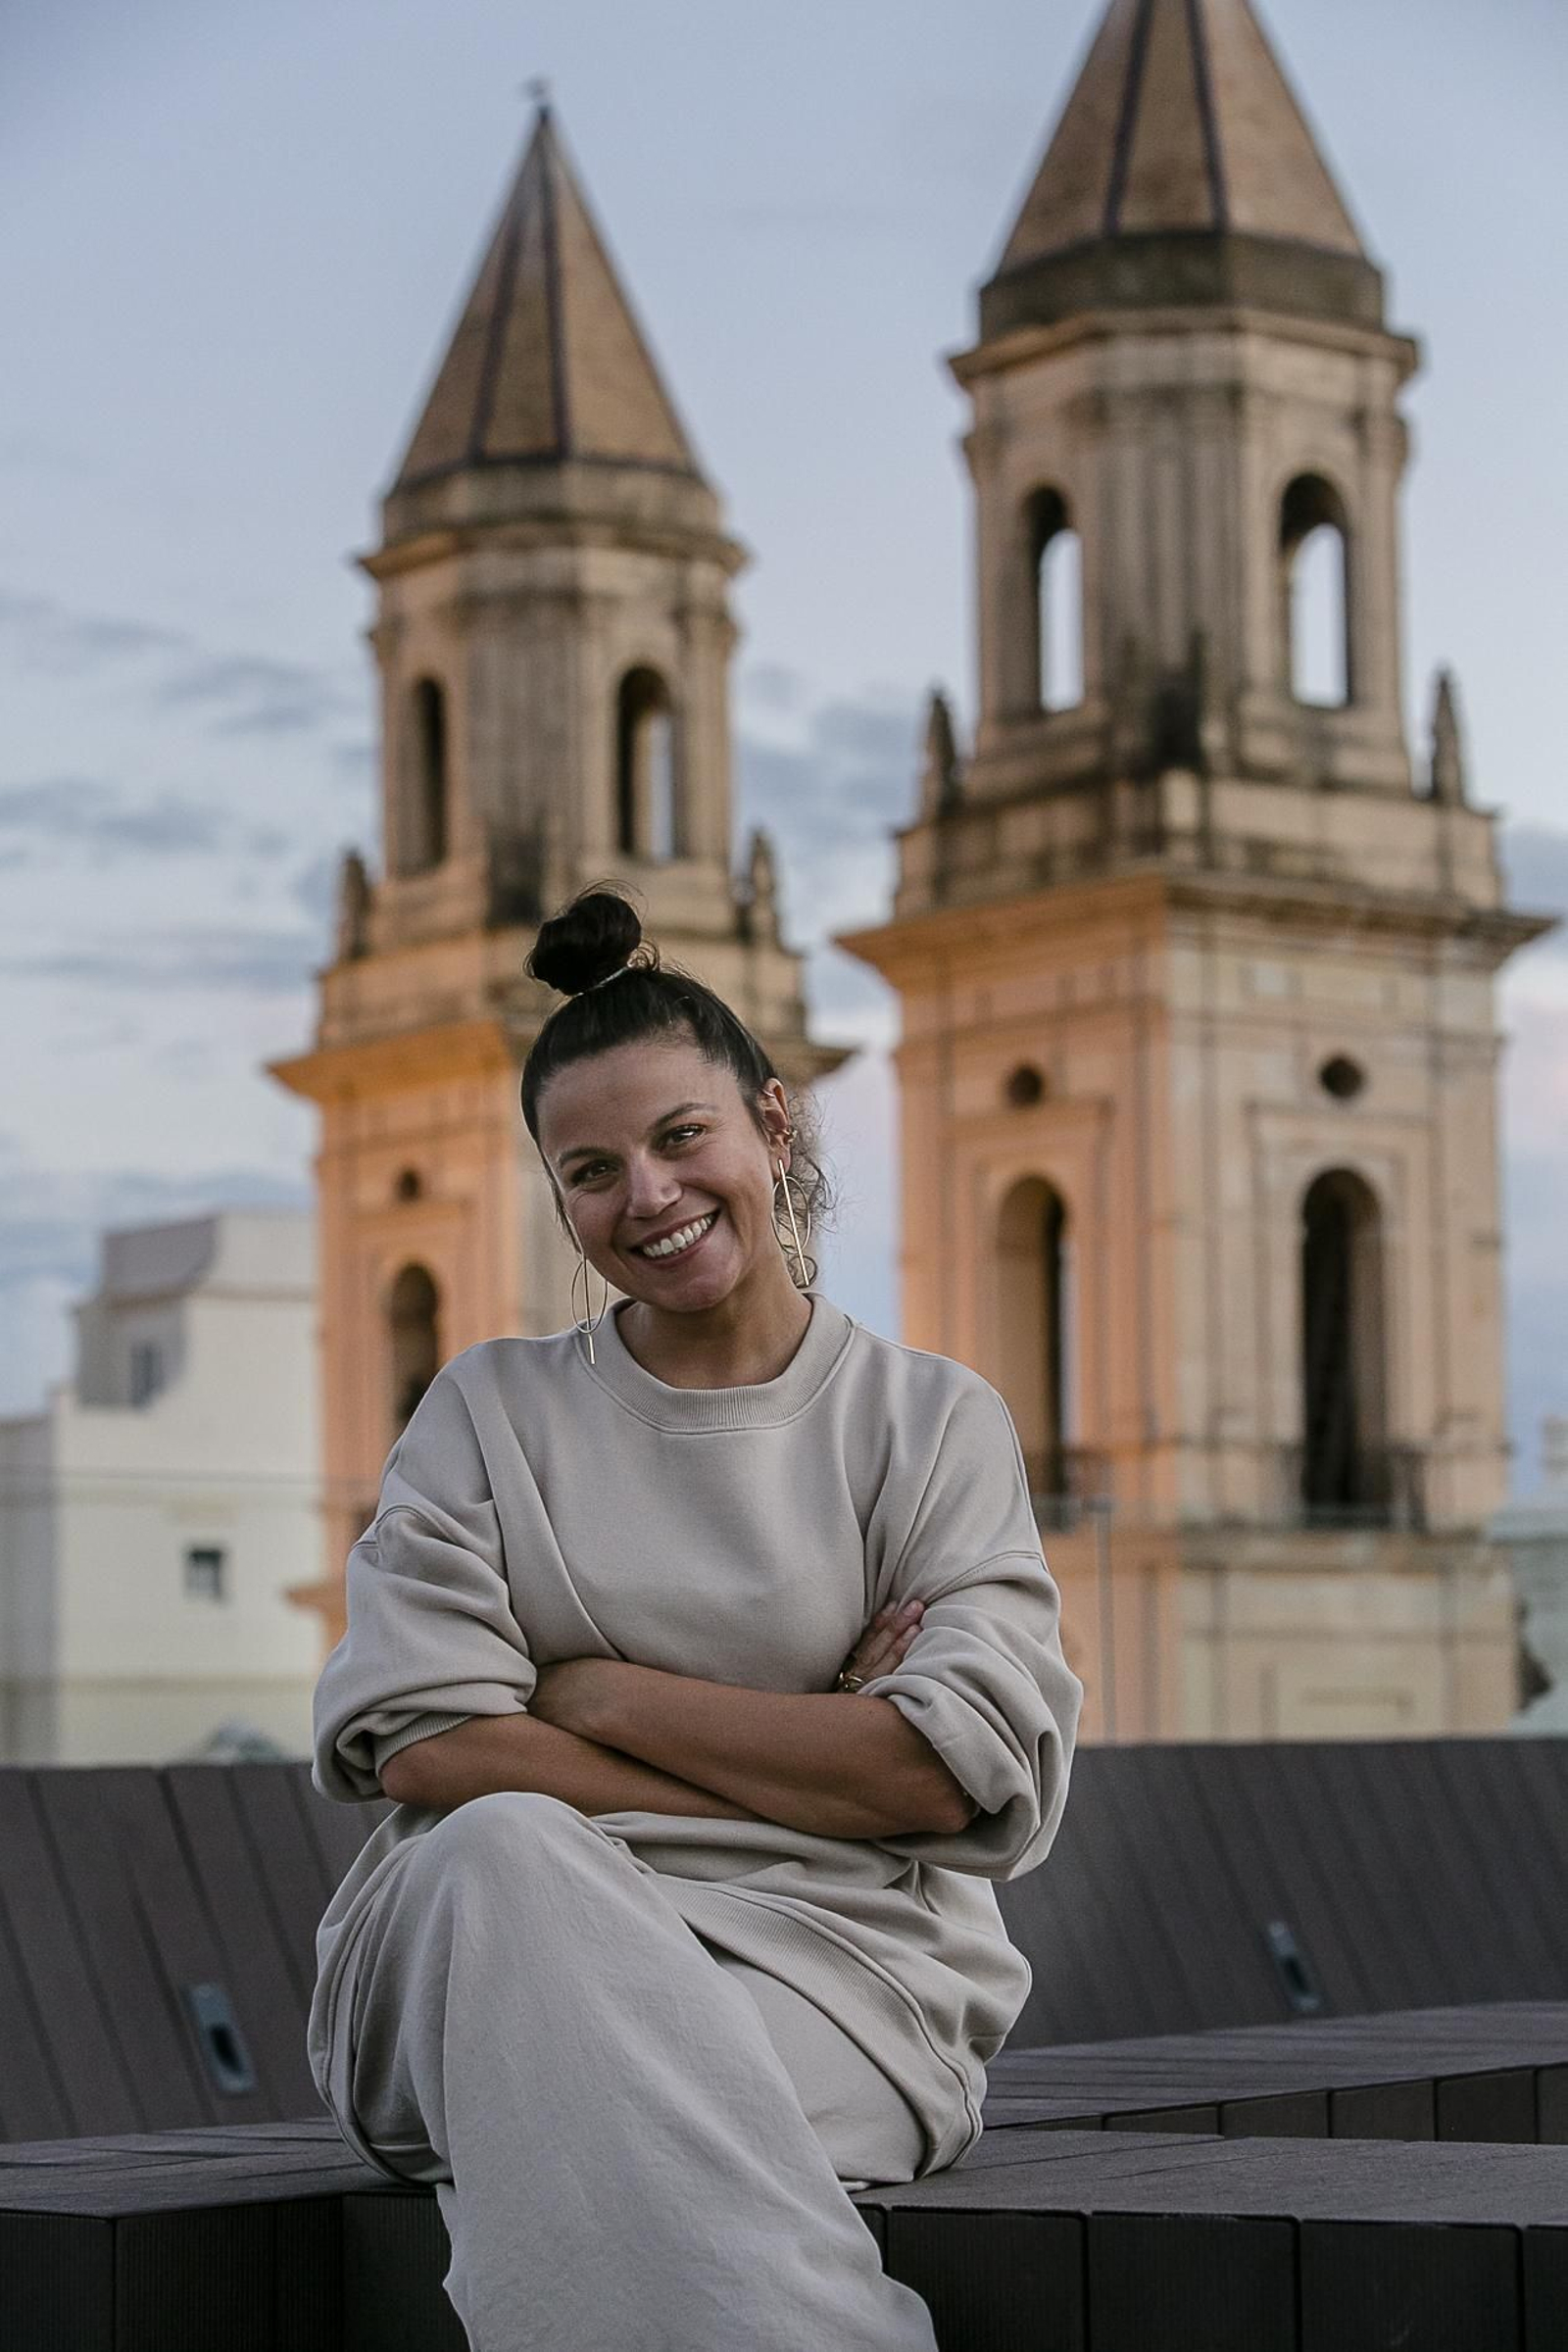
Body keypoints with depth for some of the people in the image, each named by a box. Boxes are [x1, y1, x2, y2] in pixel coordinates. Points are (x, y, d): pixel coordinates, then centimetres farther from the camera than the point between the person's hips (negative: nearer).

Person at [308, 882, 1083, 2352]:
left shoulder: (933, 1423, 11)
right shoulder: (489, 1412, 14)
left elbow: (957, 1770, -4)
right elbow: (419, 1744, -2)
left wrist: (597, 1694, -3)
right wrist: (802, 1766, -6)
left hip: (827, 1969, -1)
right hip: (501, 1954, 2)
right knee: (504, 1848, -35)